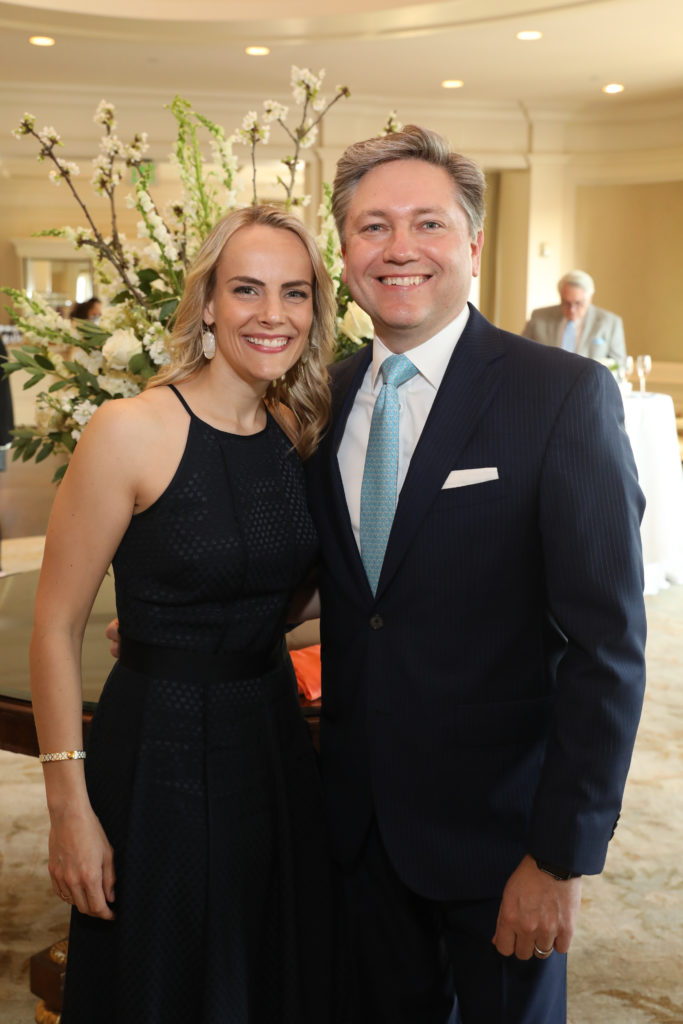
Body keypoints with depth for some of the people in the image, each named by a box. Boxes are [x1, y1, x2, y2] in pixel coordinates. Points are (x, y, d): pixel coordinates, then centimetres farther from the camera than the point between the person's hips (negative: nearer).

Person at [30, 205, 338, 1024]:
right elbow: (56, 628, -14)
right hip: (162, 752, -5)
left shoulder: (298, 431, 1)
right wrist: (69, 808, -13)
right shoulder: (132, 431, -17)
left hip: (275, 739, 6)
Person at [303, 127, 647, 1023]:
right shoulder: (328, 398, 2)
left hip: (498, 818, -4)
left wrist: (563, 855, -17)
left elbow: (608, 643, -17)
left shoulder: (565, 395, -16)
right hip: (362, 812, 5)